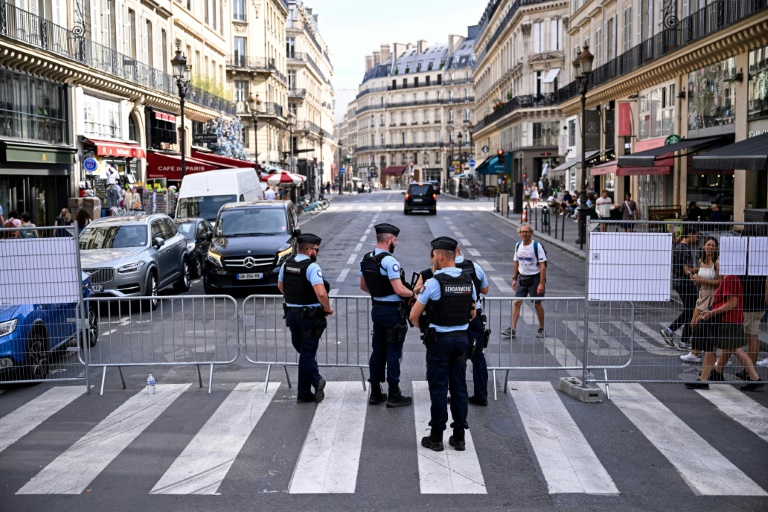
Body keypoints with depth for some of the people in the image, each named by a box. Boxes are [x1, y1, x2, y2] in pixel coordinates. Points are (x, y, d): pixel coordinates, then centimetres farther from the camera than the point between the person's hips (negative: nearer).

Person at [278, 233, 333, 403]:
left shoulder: (286, 265, 4)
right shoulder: (312, 267, -18)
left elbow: (280, 286, 21)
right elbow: (321, 293, -28)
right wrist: (328, 309, -11)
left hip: (291, 313, 6)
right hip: (310, 315, -6)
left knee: (303, 350, 20)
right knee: (307, 354, 4)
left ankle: (316, 379, 13)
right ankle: (303, 394, 12)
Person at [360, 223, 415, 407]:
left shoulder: (366, 259, 6)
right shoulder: (389, 261, -20)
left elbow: (363, 286, 17)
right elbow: (399, 290, -24)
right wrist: (413, 294, -7)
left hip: (376, 308, 8)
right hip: (393, 311, -8)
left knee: (377, 350, 14)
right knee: (393, 352, 0)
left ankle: (375, 393, 21)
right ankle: (394, 395, 8)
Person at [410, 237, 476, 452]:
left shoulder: (433, 283, -14)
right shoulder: (468, 281, 3)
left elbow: (414, 316, -9)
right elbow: (472, 314, 13)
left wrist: (423, 327, 10)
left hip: (439, 340, -5)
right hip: (461, 338, 5)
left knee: (438, 388, 2)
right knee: (459, 387, 10)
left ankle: (436, 437, 9)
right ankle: (459, 437, 16)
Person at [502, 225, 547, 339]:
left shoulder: (537, 246, -11)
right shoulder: (518, 245, 6)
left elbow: (543, 265, -13)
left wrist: (541, 283, -18)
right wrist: (514, 279, 13)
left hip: (535, 278, -5)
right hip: (522, 278, 5)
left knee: (537, 304, 5)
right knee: (517, 302, -4)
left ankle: (542, 329, 21)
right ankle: (513, 330, -3)